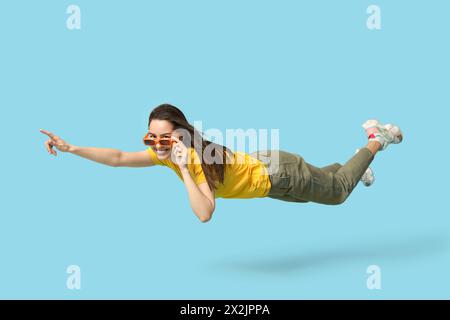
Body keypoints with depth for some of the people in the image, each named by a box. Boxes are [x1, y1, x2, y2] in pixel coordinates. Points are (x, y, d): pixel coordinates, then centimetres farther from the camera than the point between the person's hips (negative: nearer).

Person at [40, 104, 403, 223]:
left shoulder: (199, 158, -38)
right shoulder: (165, 151, -17)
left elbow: (205, 214, -50)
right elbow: (119, 157, -21)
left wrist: (184, 169, -49)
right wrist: (71, 148, -28)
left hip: (282, 176, -7)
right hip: (264, 165, 7)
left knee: (338, 190, 17)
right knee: (320, 179, 32)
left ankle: (378, 140, 35)